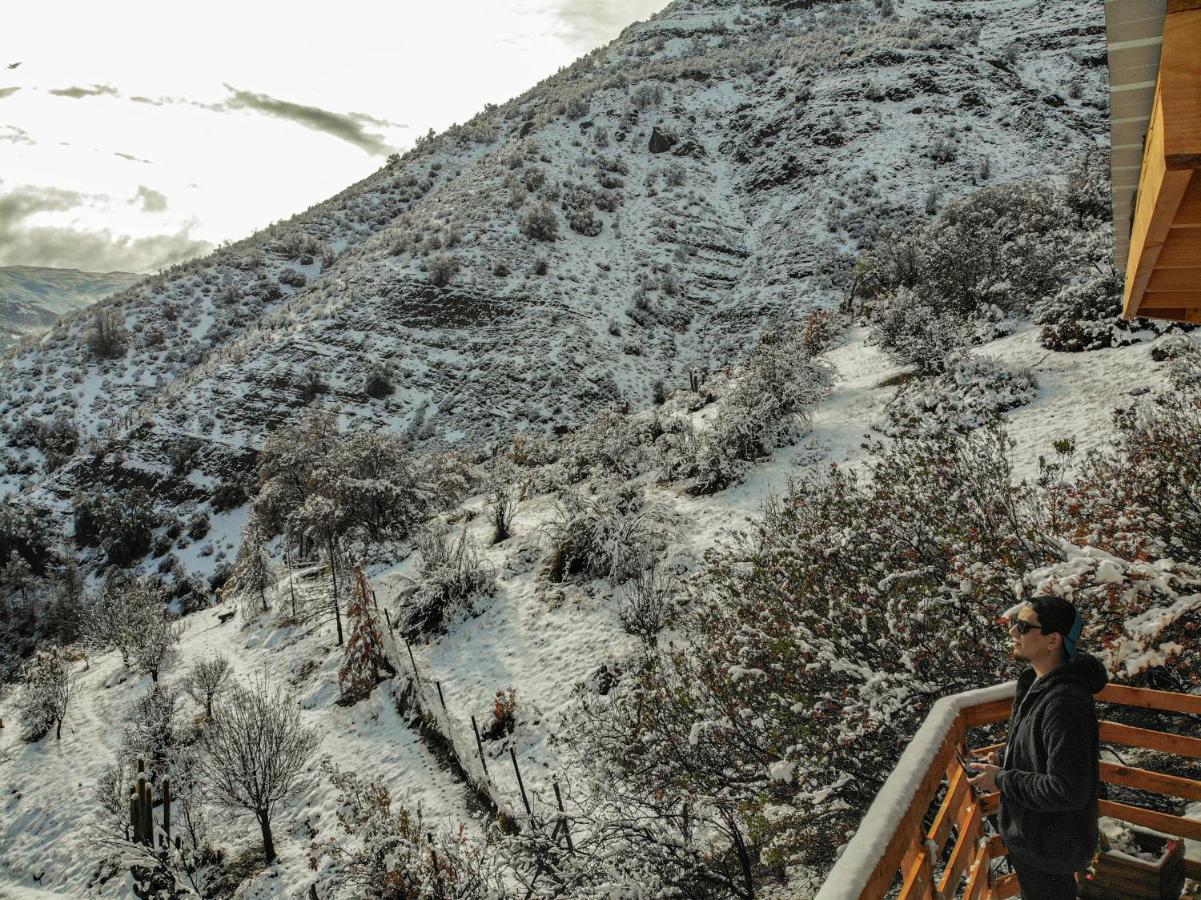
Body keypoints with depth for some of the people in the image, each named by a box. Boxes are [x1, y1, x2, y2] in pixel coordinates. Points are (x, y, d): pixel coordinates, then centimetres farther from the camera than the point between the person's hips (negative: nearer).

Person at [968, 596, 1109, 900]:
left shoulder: (1065, 705, -34)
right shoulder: (1037, 683, -1)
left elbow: (1069, 791, -33)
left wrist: (1001, 781, -24)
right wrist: (1004, 760, -2)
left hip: (1048, 847, -9)